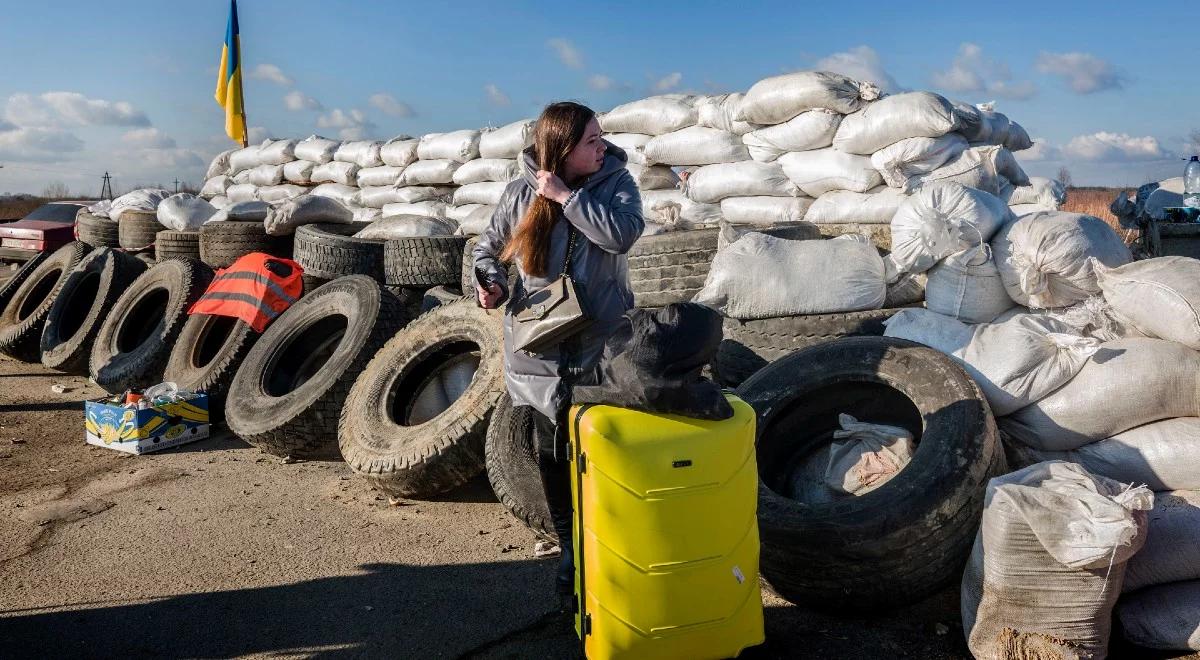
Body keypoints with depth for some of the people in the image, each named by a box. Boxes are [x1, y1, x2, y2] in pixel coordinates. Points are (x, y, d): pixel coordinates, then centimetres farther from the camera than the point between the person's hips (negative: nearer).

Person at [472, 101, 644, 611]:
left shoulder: (616, 182, -4)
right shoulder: (522, 193, -3)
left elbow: (623, 234, -23)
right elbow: (487, 246, 10)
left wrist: (566, 196, -20)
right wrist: (490, 281, -11)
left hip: (603, 346, -1)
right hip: (542, 347, 2)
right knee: (552, 452, 11)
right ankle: (570, 551, 30)